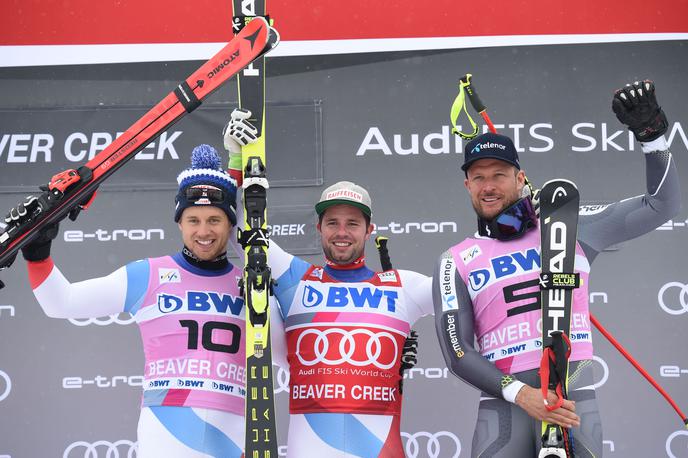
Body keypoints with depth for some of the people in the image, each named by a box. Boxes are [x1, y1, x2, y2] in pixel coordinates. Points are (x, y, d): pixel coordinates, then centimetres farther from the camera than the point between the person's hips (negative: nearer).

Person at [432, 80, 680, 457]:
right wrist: (519, 393, -13)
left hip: (574, 398, 1)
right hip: (503, 403, 0)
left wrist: (652, 137, 2)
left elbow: (661, 205, 14)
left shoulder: (570, 230, 9)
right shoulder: (456, 262, 6)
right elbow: (456, 350, -1)